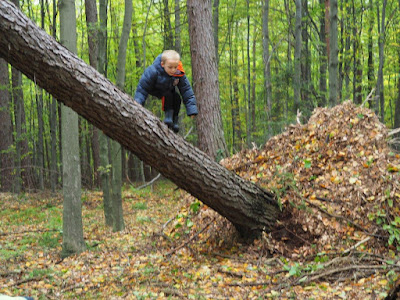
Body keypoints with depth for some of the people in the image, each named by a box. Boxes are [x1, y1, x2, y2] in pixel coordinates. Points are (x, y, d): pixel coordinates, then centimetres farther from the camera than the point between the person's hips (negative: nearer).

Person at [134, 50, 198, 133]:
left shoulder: (179, 74, -25)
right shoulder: (153, 72, -35)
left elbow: (187, 91, -19)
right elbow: (142, 89, -25)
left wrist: (192, 110, -22)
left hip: (169, 89, 4)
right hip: (154, 89, -4)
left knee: (177, 98, -21)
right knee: (167, 95, -32)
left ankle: (174, 120, -6)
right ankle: (168, 116, -24)